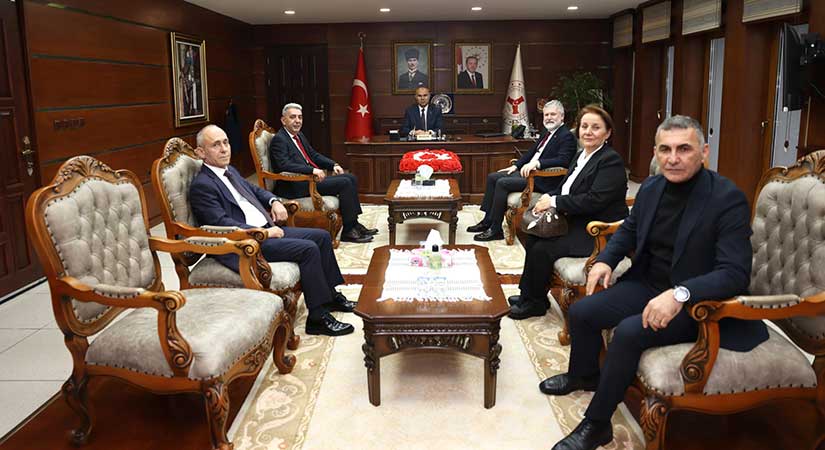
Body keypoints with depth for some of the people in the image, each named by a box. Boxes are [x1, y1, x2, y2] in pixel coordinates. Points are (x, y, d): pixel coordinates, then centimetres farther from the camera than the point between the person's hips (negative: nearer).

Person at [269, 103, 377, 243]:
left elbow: (314, 155, 26)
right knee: (344, 183, -18)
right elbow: (285, 165, -23)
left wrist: (333, 165, 9)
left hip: (311, 177, 10)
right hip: (296, 187, -10)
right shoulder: (279, 140, -10)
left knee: (351, 178, 2)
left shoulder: (300, 136, 19)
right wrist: (312, 170, -30)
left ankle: (354, 223, 4)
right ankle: (348, 231, -12)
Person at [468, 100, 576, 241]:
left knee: (502, 183, -22)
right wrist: (516, 165, 11)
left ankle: (495, 230, -14)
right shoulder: (547, 133, 18)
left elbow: (563, 160, -25)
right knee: (492, 177, 4)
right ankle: (487, 220, 7)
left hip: (542, 179, -10)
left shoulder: (567, 137, -11)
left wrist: (537, 163, -35)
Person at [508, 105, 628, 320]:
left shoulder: (611, 161, -16)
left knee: (542, 249, -19)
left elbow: (593, 200, -25)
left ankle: (536, 302, 3)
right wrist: (549, 197, -5)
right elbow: (565, 188, 17)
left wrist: (554, 202, -19)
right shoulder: (581, 155, 13)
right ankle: (528, 294, 12)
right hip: (576, 223, 9)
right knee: (532, 239, -1)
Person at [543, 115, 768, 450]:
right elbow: (630, 229, 19)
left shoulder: (728, 199, -20)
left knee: (629, 332, -28)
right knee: (580, 312, -2)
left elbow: (735, 273, -26)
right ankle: (584, 375, 31)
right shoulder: (651, 187, -1)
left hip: (695, 301, -6)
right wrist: (605, 259, 0)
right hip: (646, 283, 7)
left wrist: (679, 294, -40)